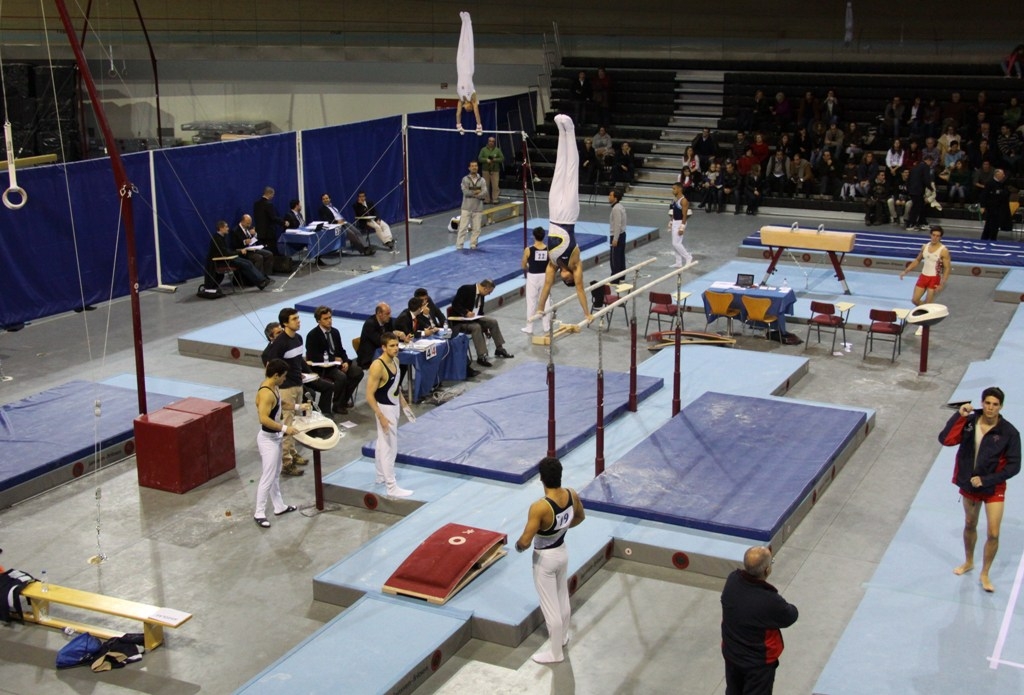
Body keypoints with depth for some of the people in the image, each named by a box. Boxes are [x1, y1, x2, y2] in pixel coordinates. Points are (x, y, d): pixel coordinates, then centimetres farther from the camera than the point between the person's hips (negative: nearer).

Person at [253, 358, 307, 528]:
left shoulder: (273, 388, 4)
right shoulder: (266, 393, -27)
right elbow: (263, 419, -35)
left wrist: (297, 406, 15)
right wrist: (285, 428, -31)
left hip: (275, 437, 10)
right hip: (268, 439, -10)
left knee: (276, 474, 20)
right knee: (268, 477, -3)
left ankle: (279, 506, 32)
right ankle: (259, 513, 7)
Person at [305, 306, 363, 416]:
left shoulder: (335, 332, 12)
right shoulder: (312, 335, -8)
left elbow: (341, 350, 16)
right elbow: (313, 357, -15)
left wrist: (346, 362, -7)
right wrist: (333, 359, -17)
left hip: (337, 361, 7)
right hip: (321, 366, -7)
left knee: (358, 372, -16)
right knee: (341, 377, -32)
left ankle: (344, 399, -2)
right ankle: (337, 405, -13)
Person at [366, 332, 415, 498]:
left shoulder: (395, 360, 1)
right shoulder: (378, 367, -27)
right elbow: (369, 395, -25)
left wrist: (404, 404, 18)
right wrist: (381, 417, -27)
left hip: (393, 406, 9)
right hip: (384, 409, -9)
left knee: (382, 444, 22)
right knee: (389, 448, -4)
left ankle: (381, 476, 37)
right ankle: (392, 487, 2)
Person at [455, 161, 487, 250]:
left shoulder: (482, 180, 3)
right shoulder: (465, 179, -1)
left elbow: (484, 193, -10)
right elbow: (465, 192, -15)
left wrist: (472, 193, -18)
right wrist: (477, 192, -12)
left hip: (478, 208, 2)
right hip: (466, 208, -2)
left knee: (476, 228, 4)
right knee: (462, 227, -4)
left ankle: (473, 245, 15)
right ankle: (459, 245, -1)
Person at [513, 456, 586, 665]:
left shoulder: (539, 507, -35)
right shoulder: (572, 495, -14)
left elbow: (525, 542, -30)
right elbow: (580, 517, 8)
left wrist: (517, 546, -7)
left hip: (545, 559, -7)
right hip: (563, 552, 7)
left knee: (550, 607, 10)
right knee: (562, 598, 27)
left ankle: (556, 653, 27)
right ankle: (563, 636, 50)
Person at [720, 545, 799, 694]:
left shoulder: (732, 580, -21)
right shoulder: (770, 601, -36)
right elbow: (791, 616, -13)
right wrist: (780, 604, 5)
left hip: (731, 653, 5)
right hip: (758, 662, -5)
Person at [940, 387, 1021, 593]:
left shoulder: (1009, 433, -18)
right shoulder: (969, 422, -12)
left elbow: (1014, 466, -15)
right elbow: (945, 440, -21)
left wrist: (986, 480, -21)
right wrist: (959, 416, -29)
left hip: (994, 489, -2)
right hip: (969, 485, 3)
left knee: (993, 534, -4)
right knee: (970, 525, 22)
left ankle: (985, 574, 18)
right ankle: (969, 562, 45)